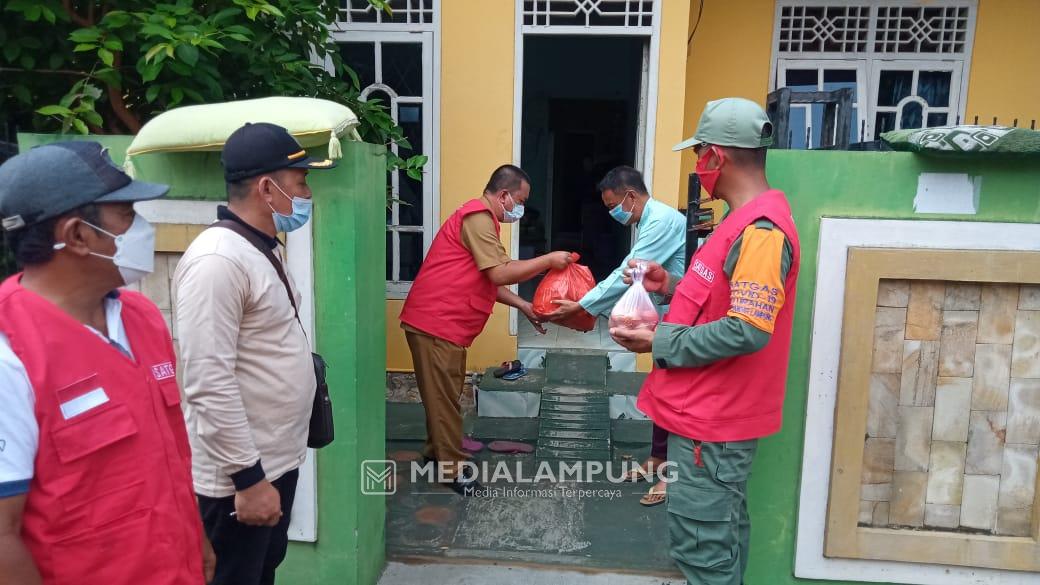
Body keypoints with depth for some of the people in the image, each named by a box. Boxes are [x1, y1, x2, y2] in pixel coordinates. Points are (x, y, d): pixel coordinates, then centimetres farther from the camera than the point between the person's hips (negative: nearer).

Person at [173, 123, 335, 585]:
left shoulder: (265, 248, 9)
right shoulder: (217, 259, -23)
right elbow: (208, 383, -26)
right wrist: (248, 477, -22)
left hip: (278, 460, 9)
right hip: (238, 475, -9)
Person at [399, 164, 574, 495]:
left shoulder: (481, 219, 18)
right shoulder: (478, 217, -16)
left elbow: (487, 281, 19)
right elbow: (500, 274, -21)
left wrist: (523, 306, 12)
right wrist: (548, 260, -12)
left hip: (445, 323, 10)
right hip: (435, 322, -10)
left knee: (445, 393, 20)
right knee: (444, 396, -1)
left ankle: (437, 450, 35)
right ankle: (452, 468, 10)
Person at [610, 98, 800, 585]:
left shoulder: (761, 230, -22)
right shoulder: (749, 219, 12)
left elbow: (747, 331, -29)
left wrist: (659, 341, -19)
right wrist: (672, 286, 6)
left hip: (713, 420, -10)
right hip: (710, 412, 10)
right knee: (721, 539, 23)